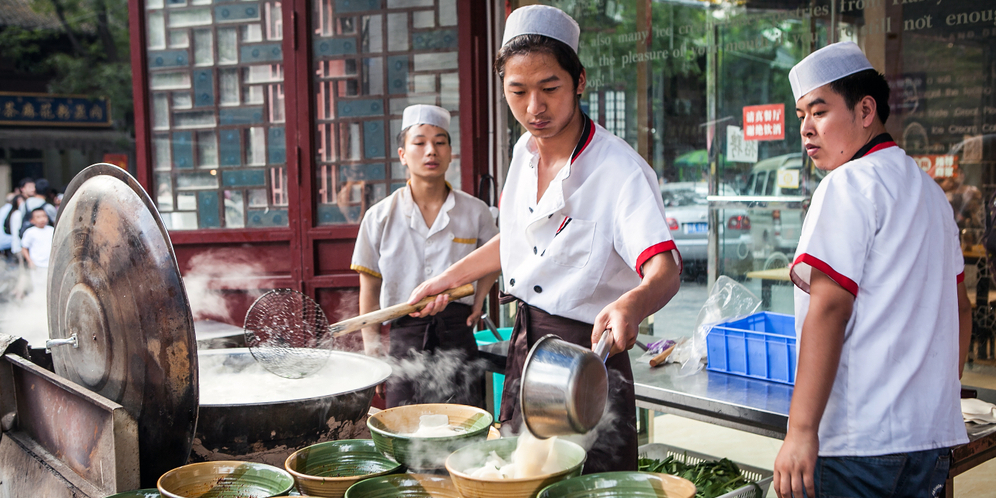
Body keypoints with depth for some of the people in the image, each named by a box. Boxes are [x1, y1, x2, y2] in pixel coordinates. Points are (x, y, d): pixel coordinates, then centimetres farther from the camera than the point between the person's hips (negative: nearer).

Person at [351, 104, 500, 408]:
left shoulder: (474, 212, 3)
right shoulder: (380, 217, 1)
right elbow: (370, 290, 7)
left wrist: (478, 303, 6)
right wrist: (371, 352, 2)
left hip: (458, 335, 1)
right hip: (404, 339, 0)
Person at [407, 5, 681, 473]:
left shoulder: (620, 171, -20)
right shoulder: (525, 151, 3)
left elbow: (664, 270, -33)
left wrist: (631, 305, -55)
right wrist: (445, 280, 25)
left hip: (586, 358, -7)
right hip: (524, 347, 7)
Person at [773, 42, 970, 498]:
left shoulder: (848, 186, -12)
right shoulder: (930, 191, 15)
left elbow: (829, 309, -20)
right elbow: (959, 310, 21)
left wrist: (800, 431, -21)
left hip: (860, 439, -9)